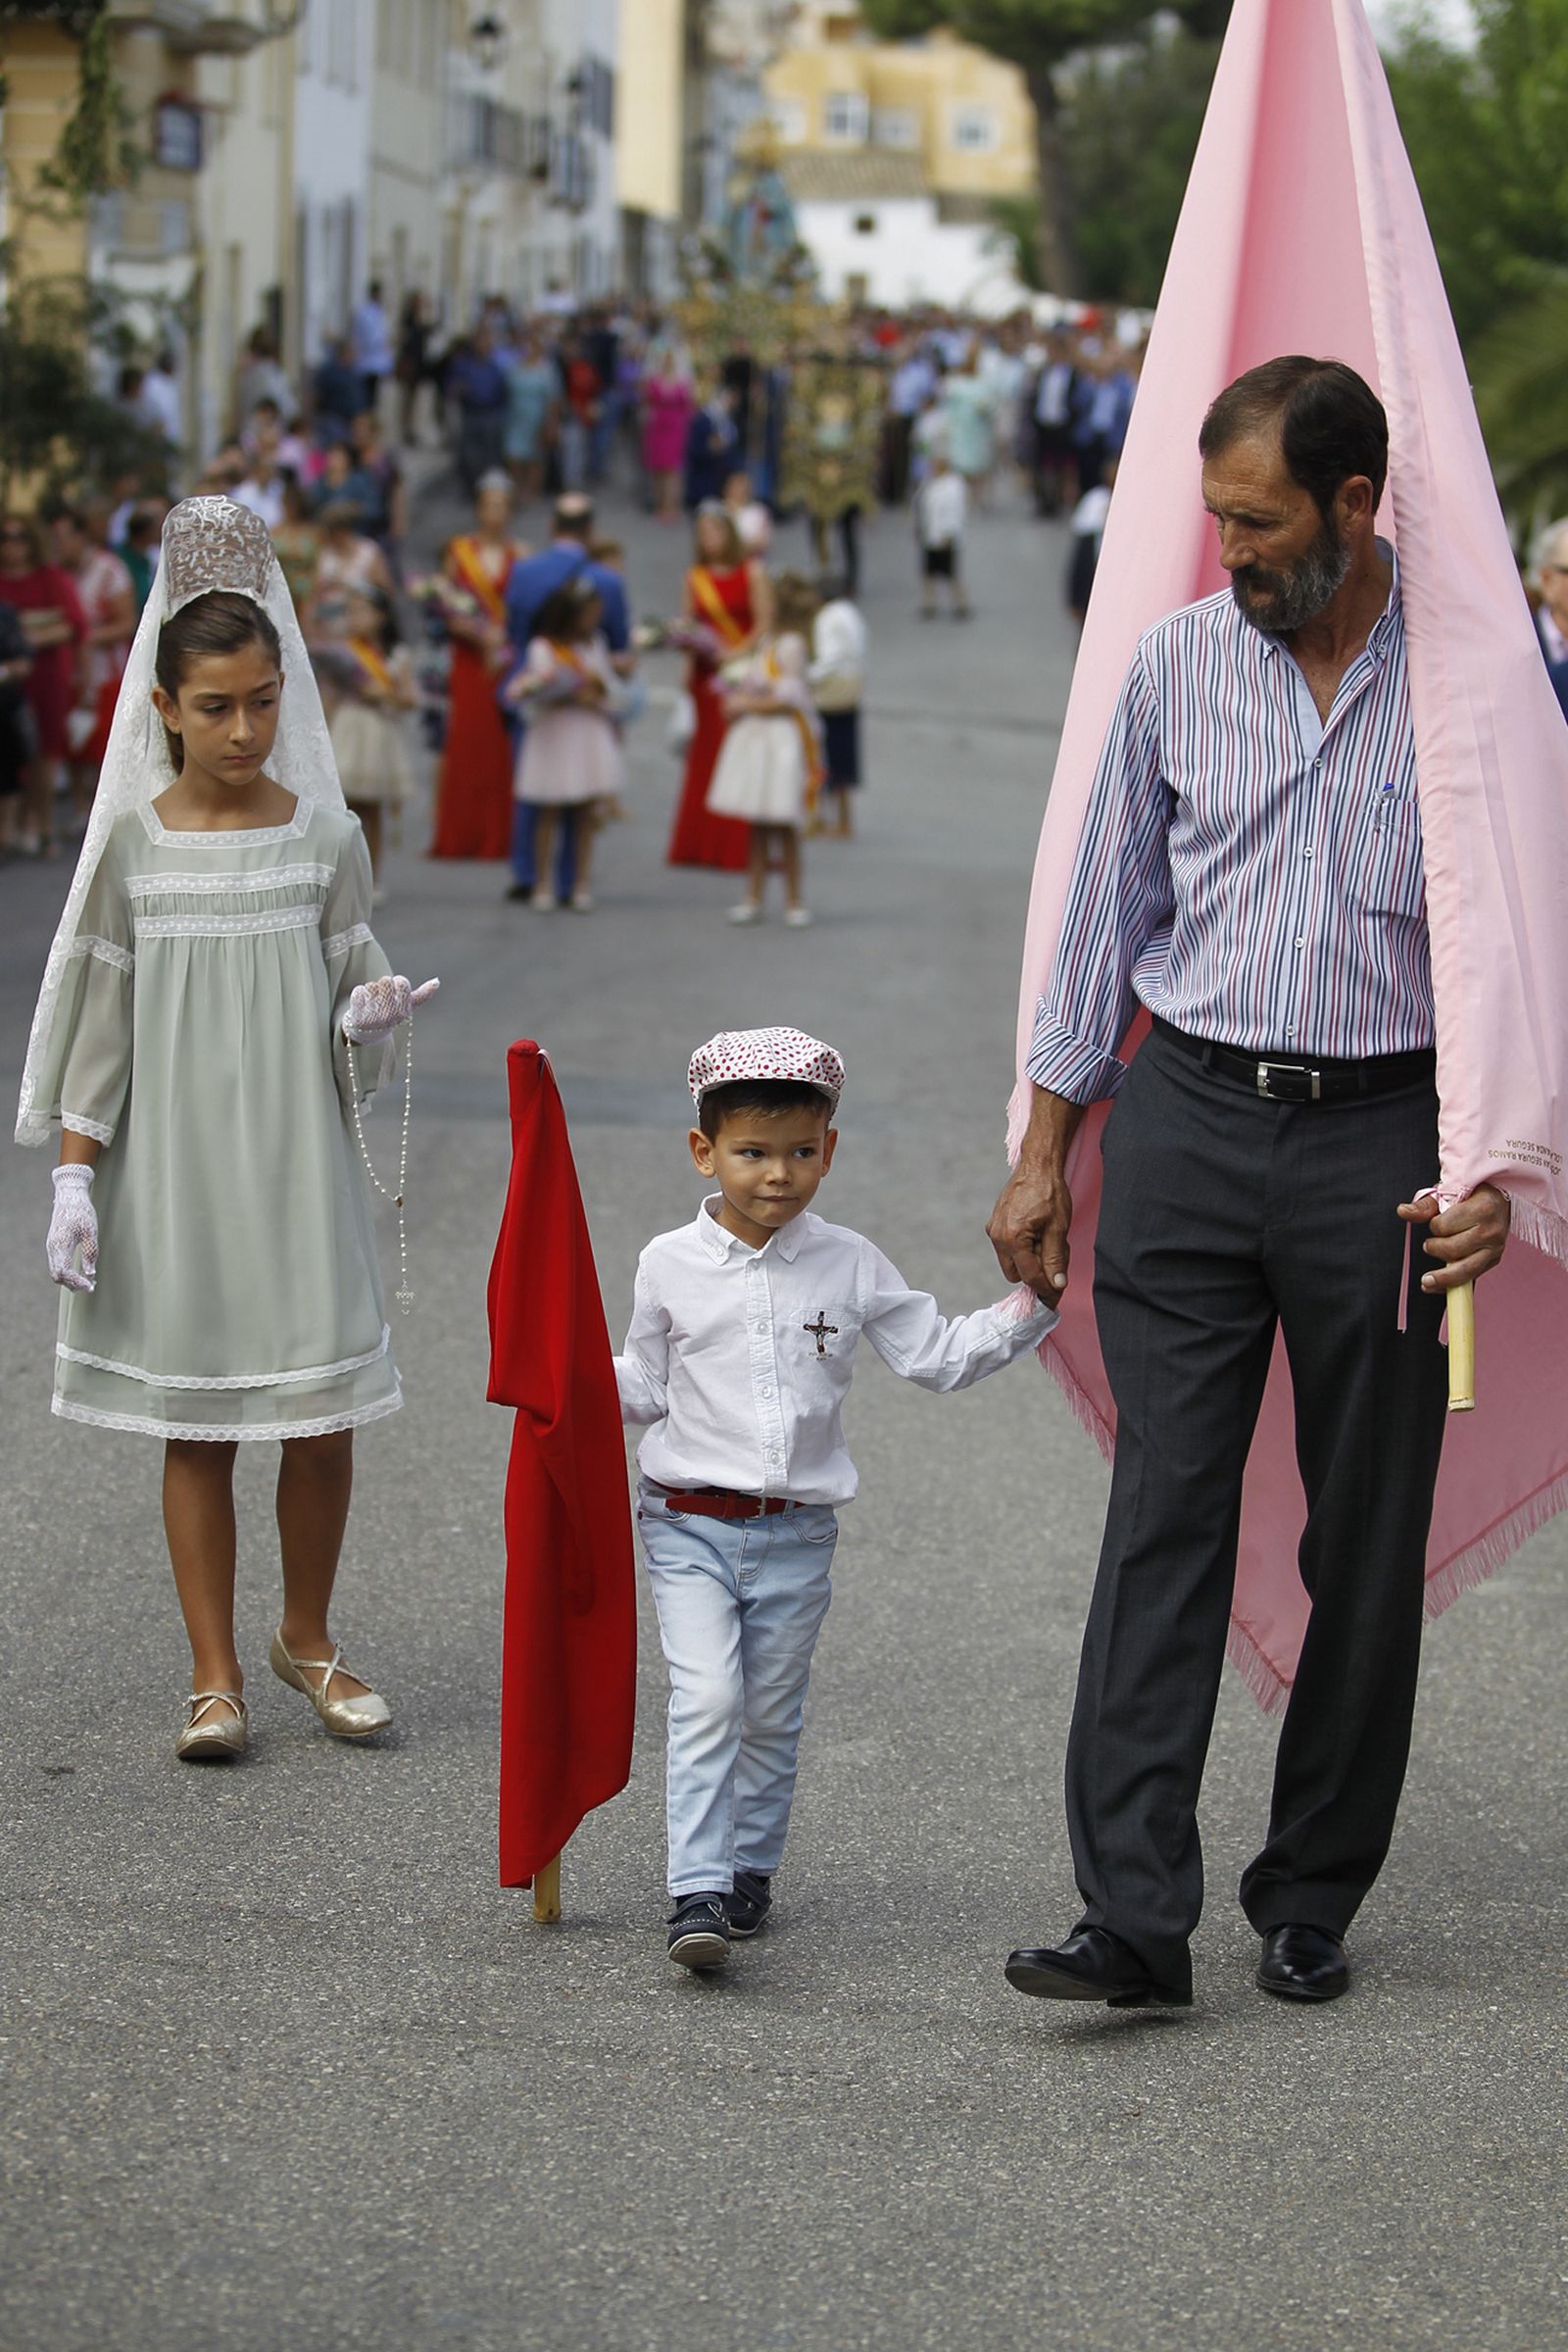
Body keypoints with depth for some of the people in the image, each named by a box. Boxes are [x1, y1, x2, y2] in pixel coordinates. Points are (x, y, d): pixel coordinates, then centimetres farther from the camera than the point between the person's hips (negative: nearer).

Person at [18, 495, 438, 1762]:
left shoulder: (324, 836, 0)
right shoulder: (133, 844, -1)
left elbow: (348, 1008, 6)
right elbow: (96, 1028, 1)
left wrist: (373, 1013, -17)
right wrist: (75, 1180, -3)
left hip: (295, 1162, 1)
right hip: (172, 1166, -1)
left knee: (324, 1413, 1)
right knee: (194, 1424, 4)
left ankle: (307, 1634, 23)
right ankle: (217, 1673, 14)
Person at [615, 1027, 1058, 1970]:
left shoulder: (851, 1266, 1)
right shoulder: (671, 1266, 0)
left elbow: (938, 1355, 6)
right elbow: (644, 1388, 10)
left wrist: (1028, 1309, -5)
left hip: (798, 1535, 2)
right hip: (690, 1526, -2)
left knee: (771, 1716, 10)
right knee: (707, 1700, -15)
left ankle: (750, 1871, 27)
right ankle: (700, 1892, -15)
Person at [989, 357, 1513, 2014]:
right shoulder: (1178, 664, 6)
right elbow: (1110, 907, 13)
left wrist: (1500, 1166, -10)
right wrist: (1045, 1151, 11)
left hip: (1383, 1135, -1)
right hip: (1191, 1120, 2)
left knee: (1367, 1544, 5)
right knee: (1164, 1513, -6)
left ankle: (1311, 1903, 17)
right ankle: (1134, 1911, -9)